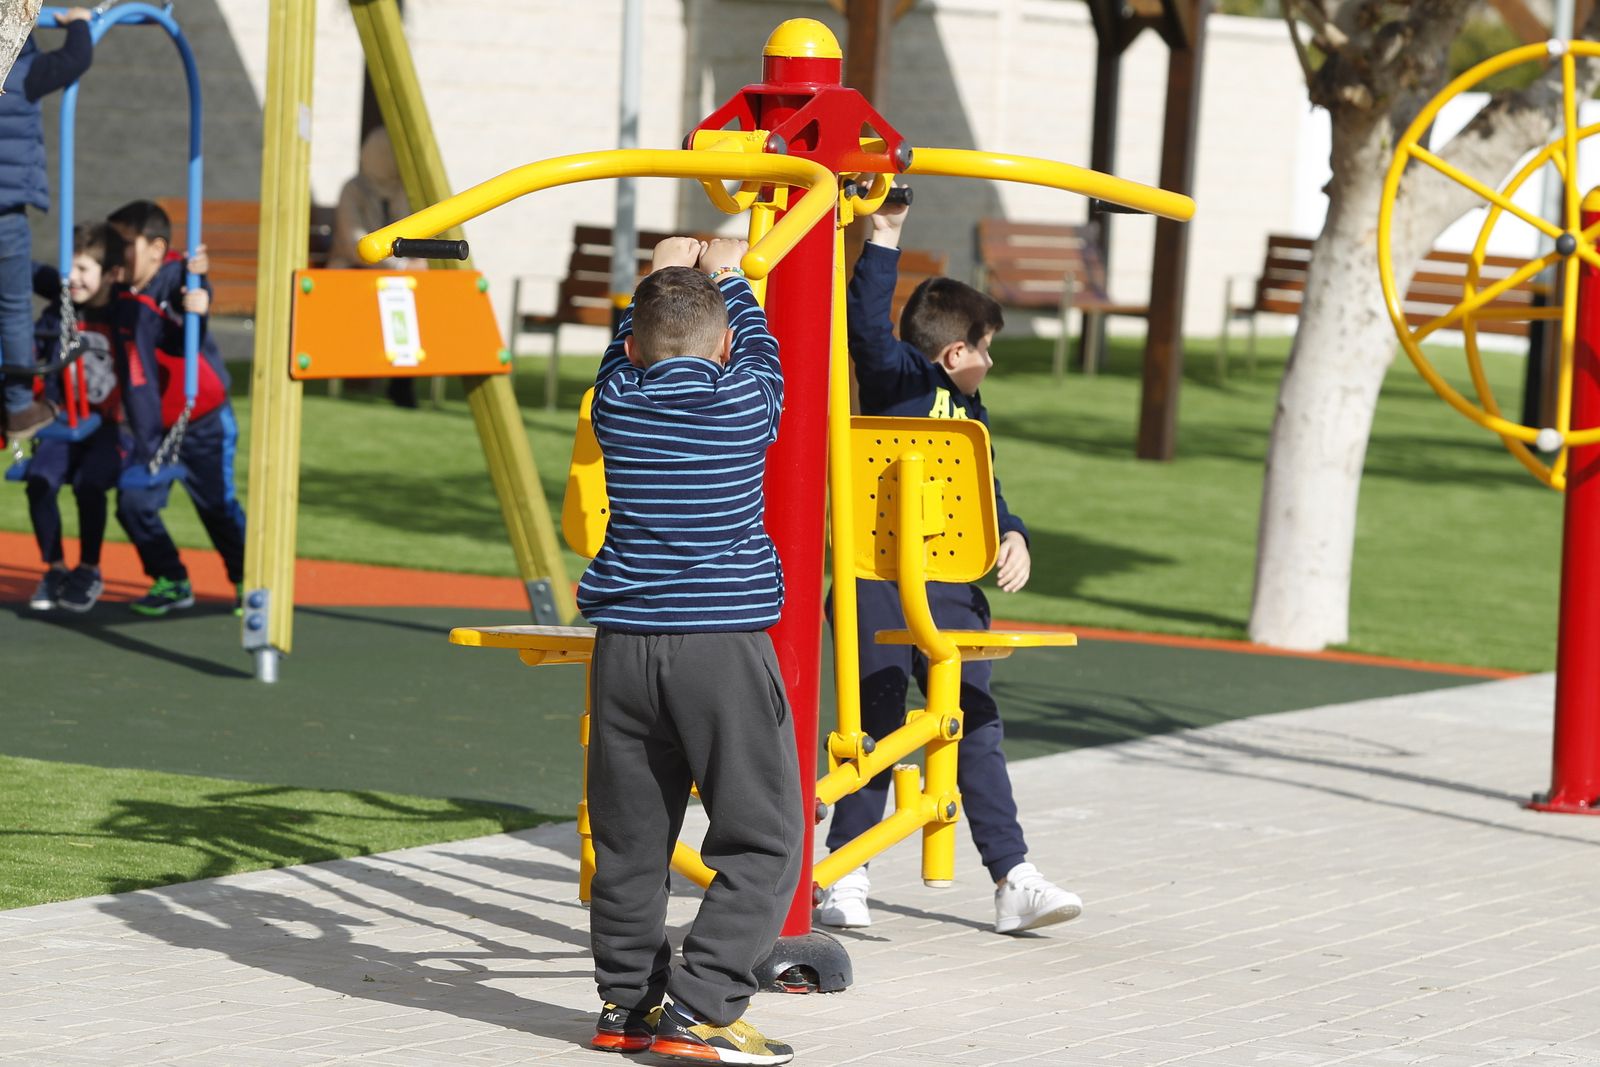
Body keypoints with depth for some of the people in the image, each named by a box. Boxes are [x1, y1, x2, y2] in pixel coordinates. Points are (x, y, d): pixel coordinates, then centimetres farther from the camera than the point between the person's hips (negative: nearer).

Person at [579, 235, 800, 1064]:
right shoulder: (747, 404, -3)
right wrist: (726, 277, 36)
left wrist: (663, 276, 39)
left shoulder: (617, 403, 3)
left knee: (630, 837, 13)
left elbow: (626, 351, 27)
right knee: (762, 840, 0)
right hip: (724, 642, -4)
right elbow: (756, 346, 20)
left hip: (625, 643, 4)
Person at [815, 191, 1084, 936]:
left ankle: (1013, 879, 4)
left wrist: (1011, 536, 7)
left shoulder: (971, 412, 19)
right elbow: (867, 323, -22)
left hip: (953, 590, 7)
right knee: (876, 729, -2)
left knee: (977, 733, 5)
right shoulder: (897, 377, -4)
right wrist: (883, 239, -26)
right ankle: (844, 876, 9)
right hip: (881, 581, -7)